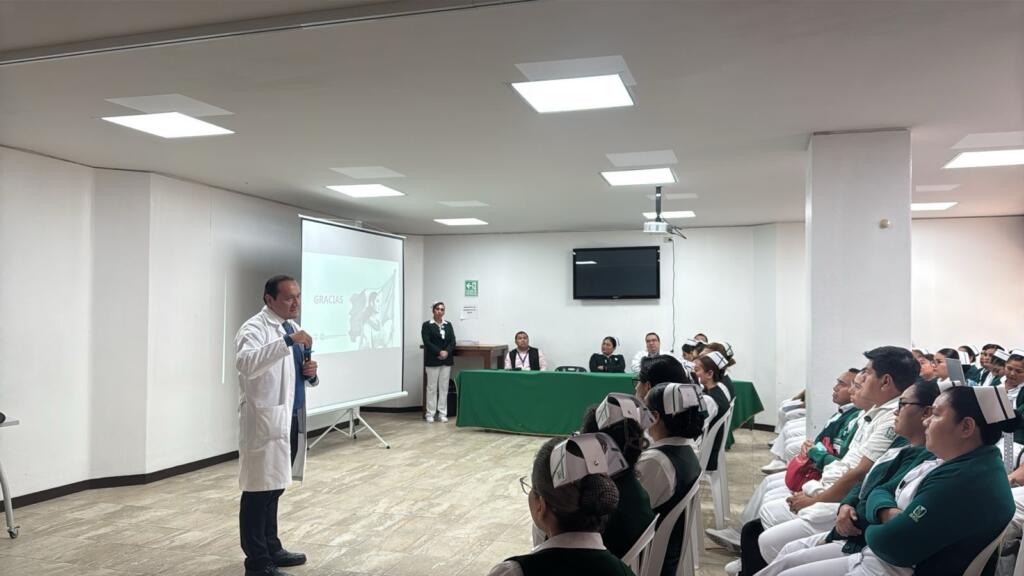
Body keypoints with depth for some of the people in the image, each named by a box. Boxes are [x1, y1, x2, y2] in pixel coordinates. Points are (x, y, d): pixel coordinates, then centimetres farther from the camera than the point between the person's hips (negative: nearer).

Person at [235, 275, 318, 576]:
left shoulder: (292, 328, 17)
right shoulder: (254, 328, -10)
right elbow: (246, 364, -30)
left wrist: (310, 373, 2)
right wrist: (287, 342, -36)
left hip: (291, 418, 8)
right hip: (266, 420, -8)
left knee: (274, 487, 17)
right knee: (259, 490, -3)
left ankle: (271, 549, 29)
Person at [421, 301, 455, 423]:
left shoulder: (448, 325, 11)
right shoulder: (427, 325, -1)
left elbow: (453, 341, 4)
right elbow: (427, 342, -10)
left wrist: (447, 352, -13)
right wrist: (439, 352, -18)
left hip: (446, 360, 4)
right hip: (432, 360, -4)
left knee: (444, 387, 5)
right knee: (432, 387, 0)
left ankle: (442, 413, 10)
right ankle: (430, 414, 6)